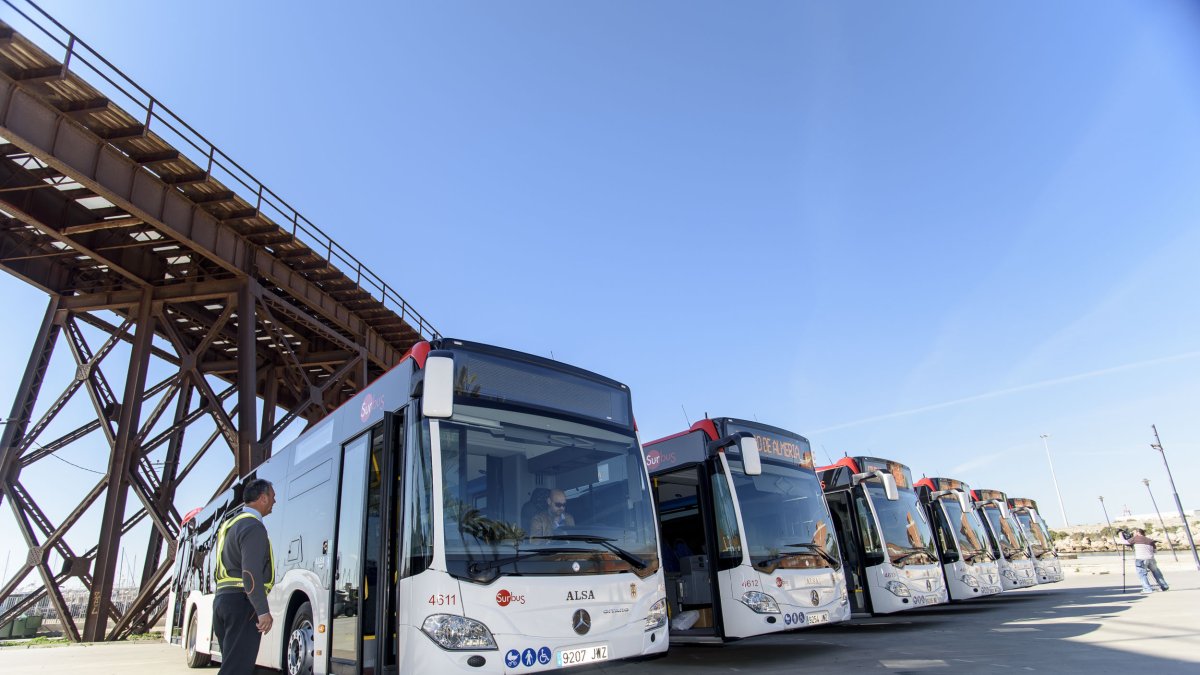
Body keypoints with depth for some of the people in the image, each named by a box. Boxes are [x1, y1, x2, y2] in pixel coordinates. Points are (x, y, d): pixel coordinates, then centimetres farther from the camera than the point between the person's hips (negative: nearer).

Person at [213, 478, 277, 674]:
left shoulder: (229, 524, 20)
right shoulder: (253, 526, -11)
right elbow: (251, 573, -20)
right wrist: (263, 611, -19)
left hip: (221, 599, 10)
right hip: (242, 602, -10)